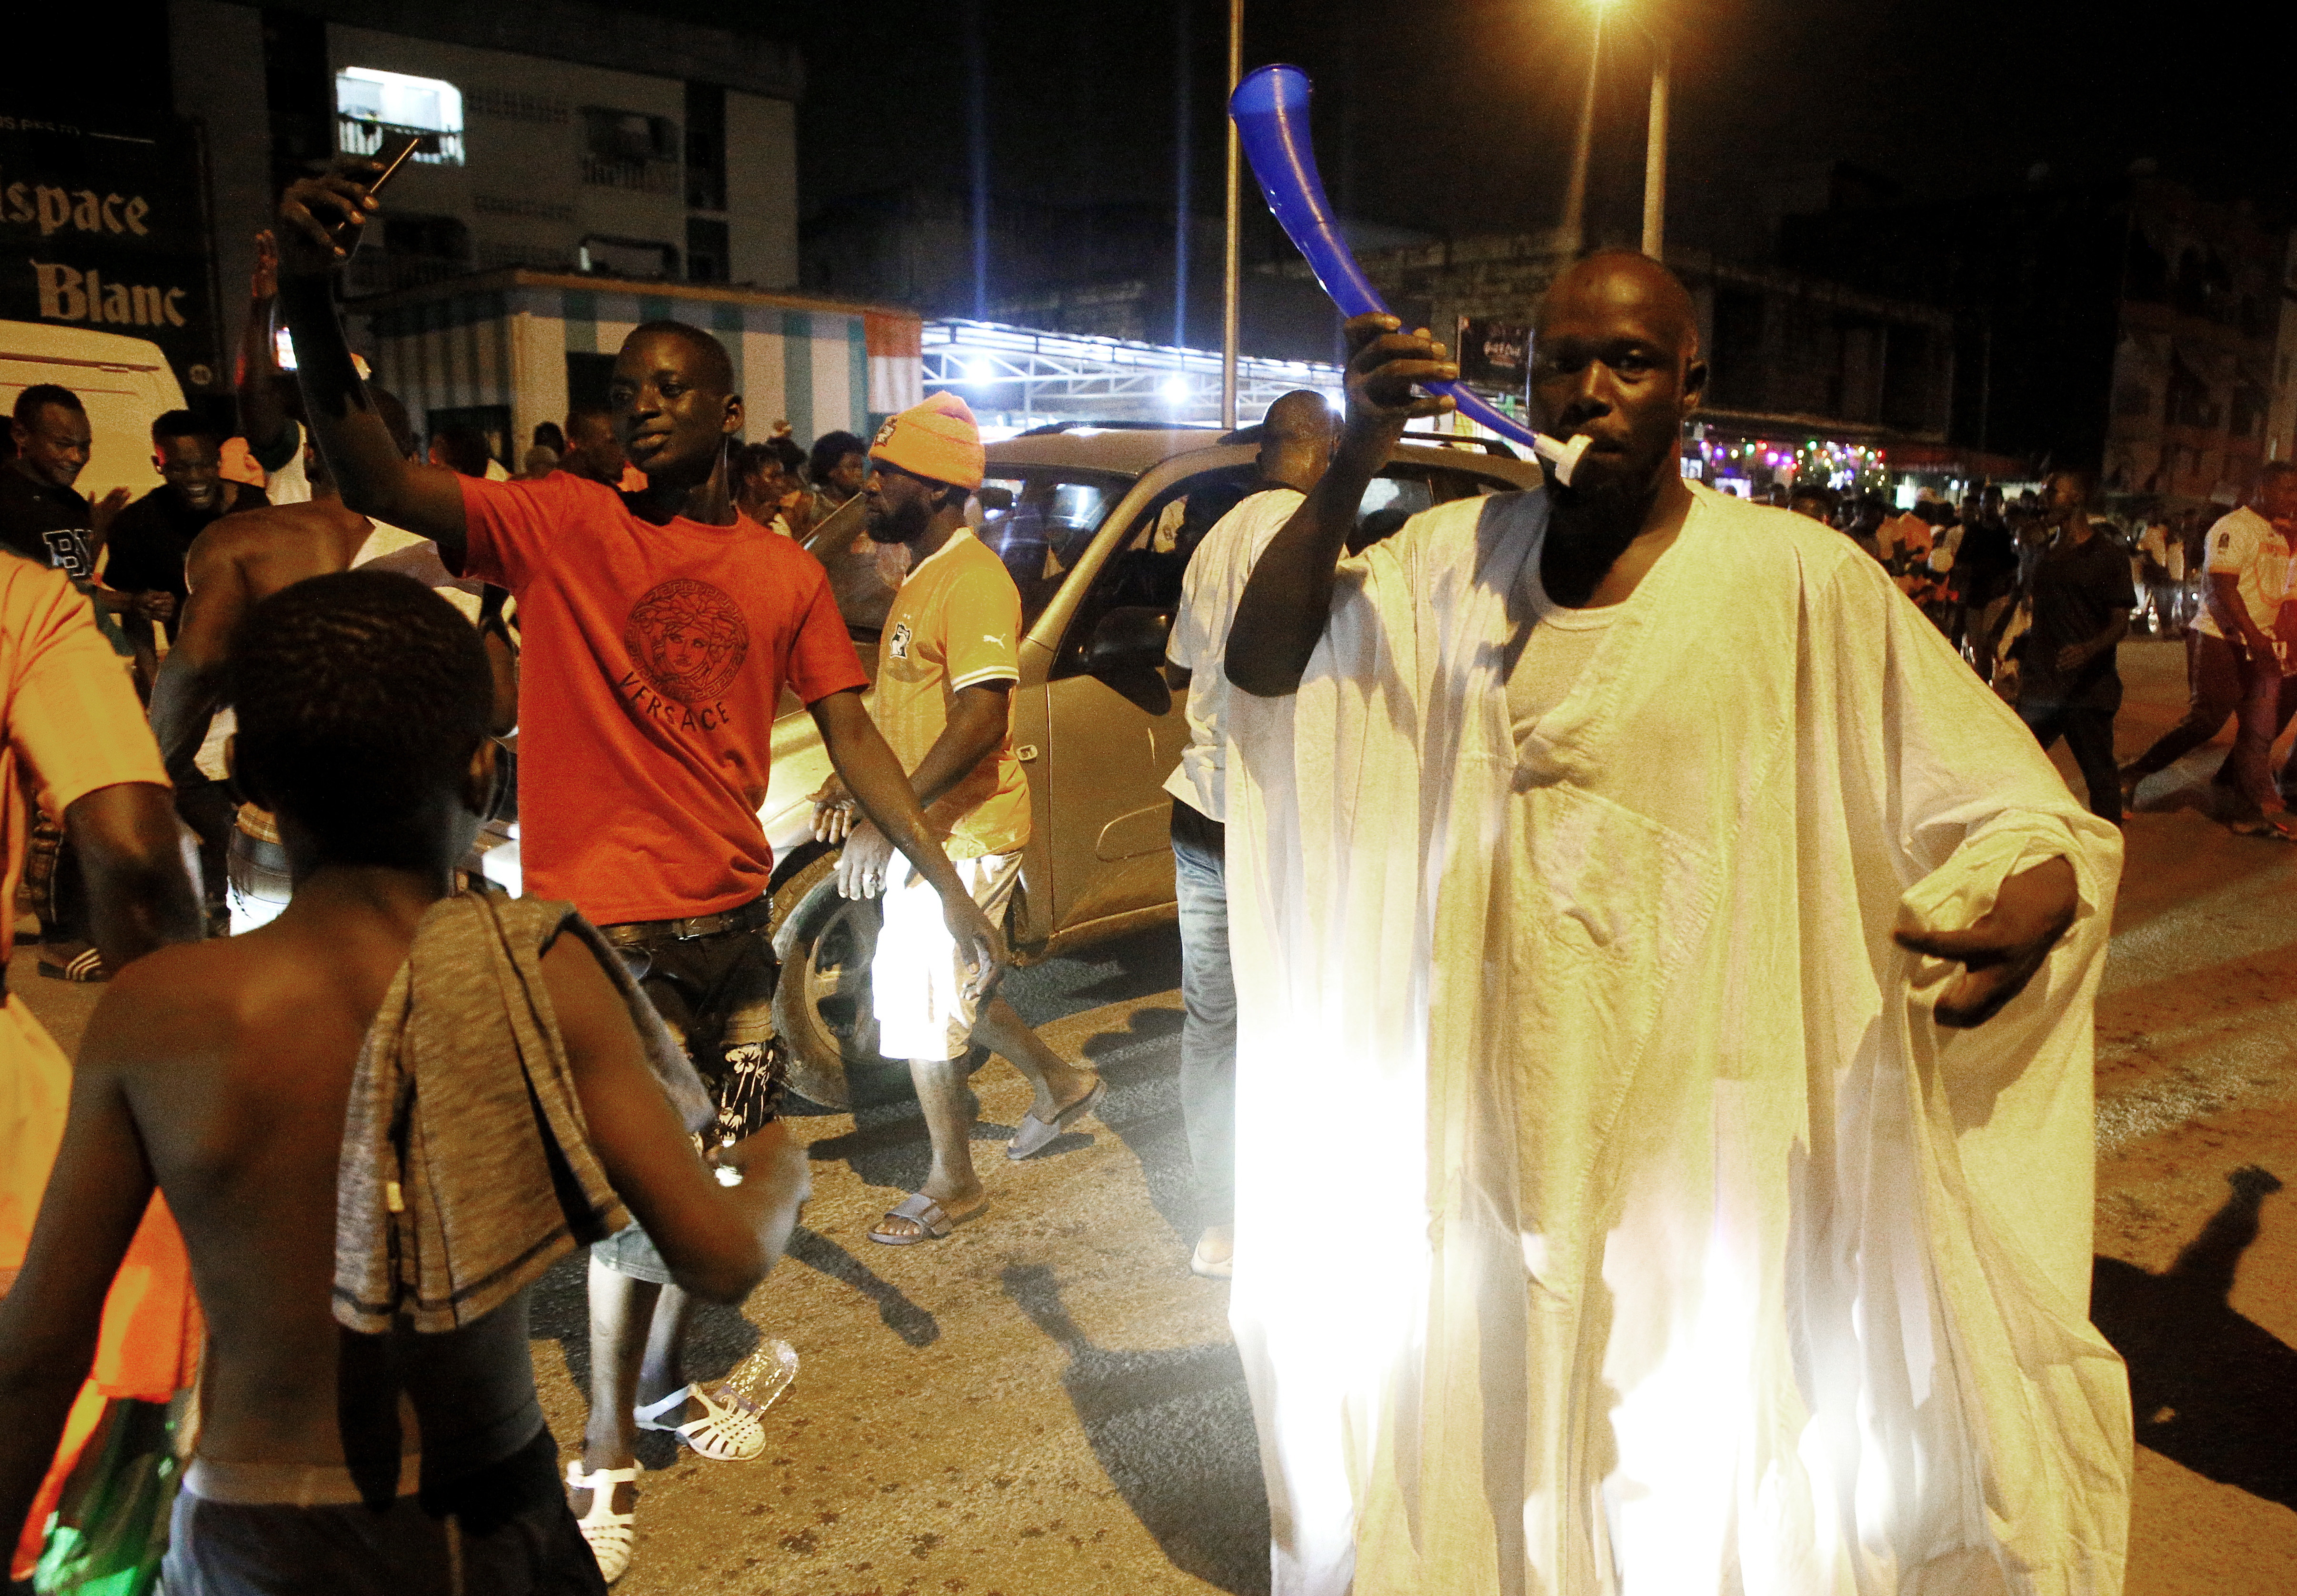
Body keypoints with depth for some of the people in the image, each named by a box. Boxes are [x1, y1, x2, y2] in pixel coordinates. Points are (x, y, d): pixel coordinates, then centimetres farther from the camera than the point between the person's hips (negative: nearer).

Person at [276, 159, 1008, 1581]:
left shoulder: (786, 572, 4)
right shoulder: (560, 525, -6)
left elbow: (852, 737, 3)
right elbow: (380, 480, -21)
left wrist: (951, 888, -1)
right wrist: (313, 300, -37)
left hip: (734, 914, 4)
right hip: (602, 922, -4)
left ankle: (669, 1378, 43)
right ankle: (609, 1449, 26)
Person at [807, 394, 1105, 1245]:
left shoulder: (974, 581, -20)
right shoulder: (922, 576, 13)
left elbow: (981, 719, -29)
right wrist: (856, 777, 13)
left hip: (963, 834, -10)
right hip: (931, 828, 10)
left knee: (918, 1007, 0)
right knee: (942, 984, 21)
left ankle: (952, 1183, 19)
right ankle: (1062, 1085, 39)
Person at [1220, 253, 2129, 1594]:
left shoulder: (1803, 581, -11)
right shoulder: (1460, 557, 1)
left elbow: (2026, 814, -10)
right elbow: (1265, 668, -5)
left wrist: (2025, 909, -33)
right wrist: (1356, 463, -16)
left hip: (1700, 1122, -3)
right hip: (1491, 1106, 3)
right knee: (1484, 1449, 20)